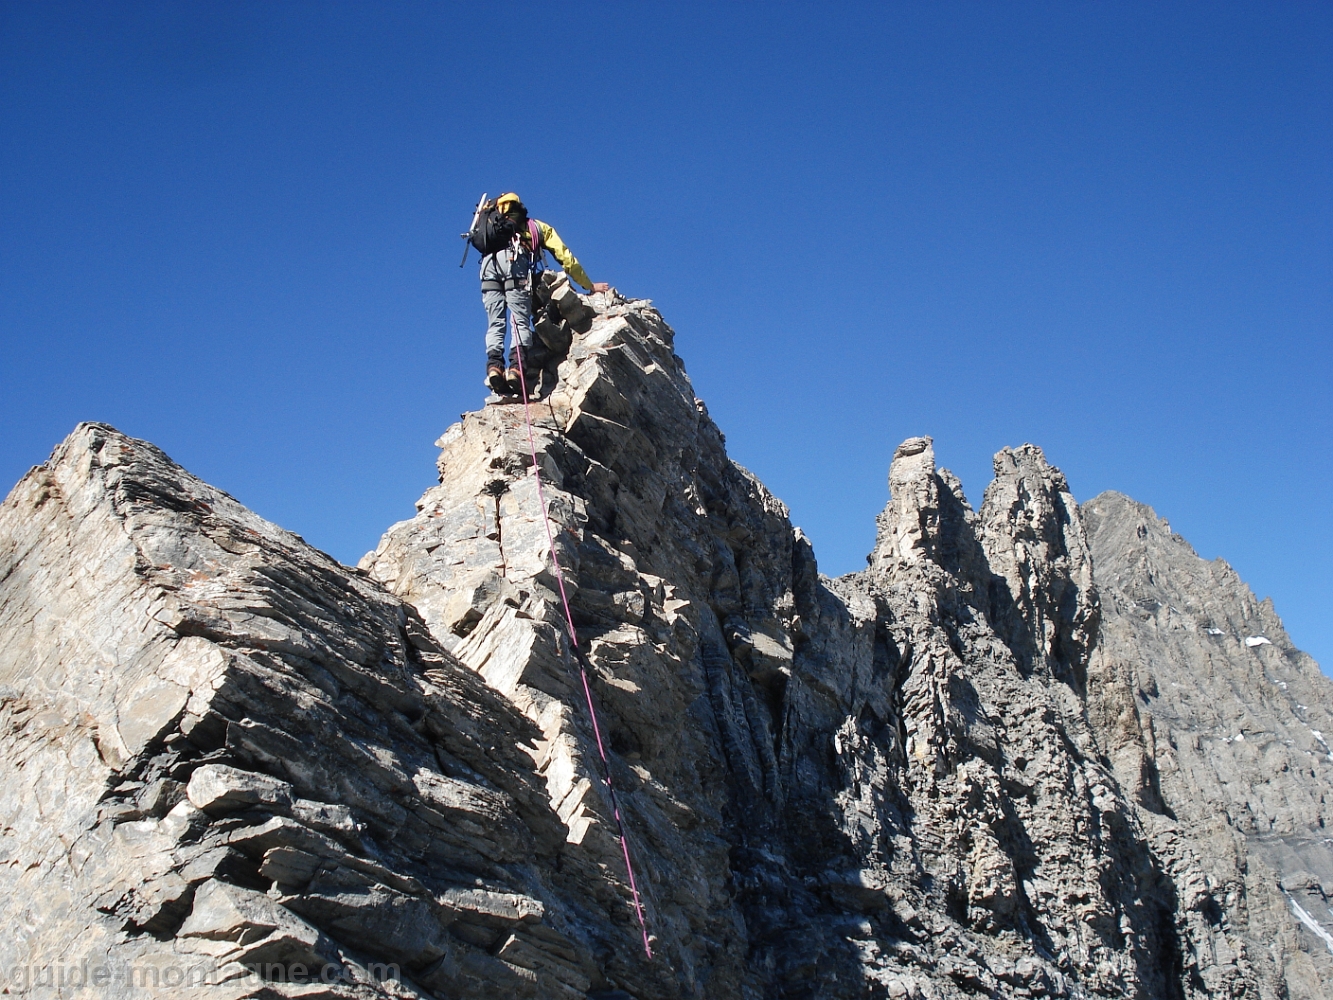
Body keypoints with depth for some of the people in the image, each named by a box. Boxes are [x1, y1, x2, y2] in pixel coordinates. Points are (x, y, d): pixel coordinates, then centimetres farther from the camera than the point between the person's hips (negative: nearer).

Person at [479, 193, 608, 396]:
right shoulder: (538, 227, 34)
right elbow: (565, 257, 29)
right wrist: (590, 285, 34)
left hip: (489, 261, 3)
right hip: (515, 261, -3)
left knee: (495, 323, 1)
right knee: (521, 321, -9)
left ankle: (494, 364, -20)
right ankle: (516, 365, -29)